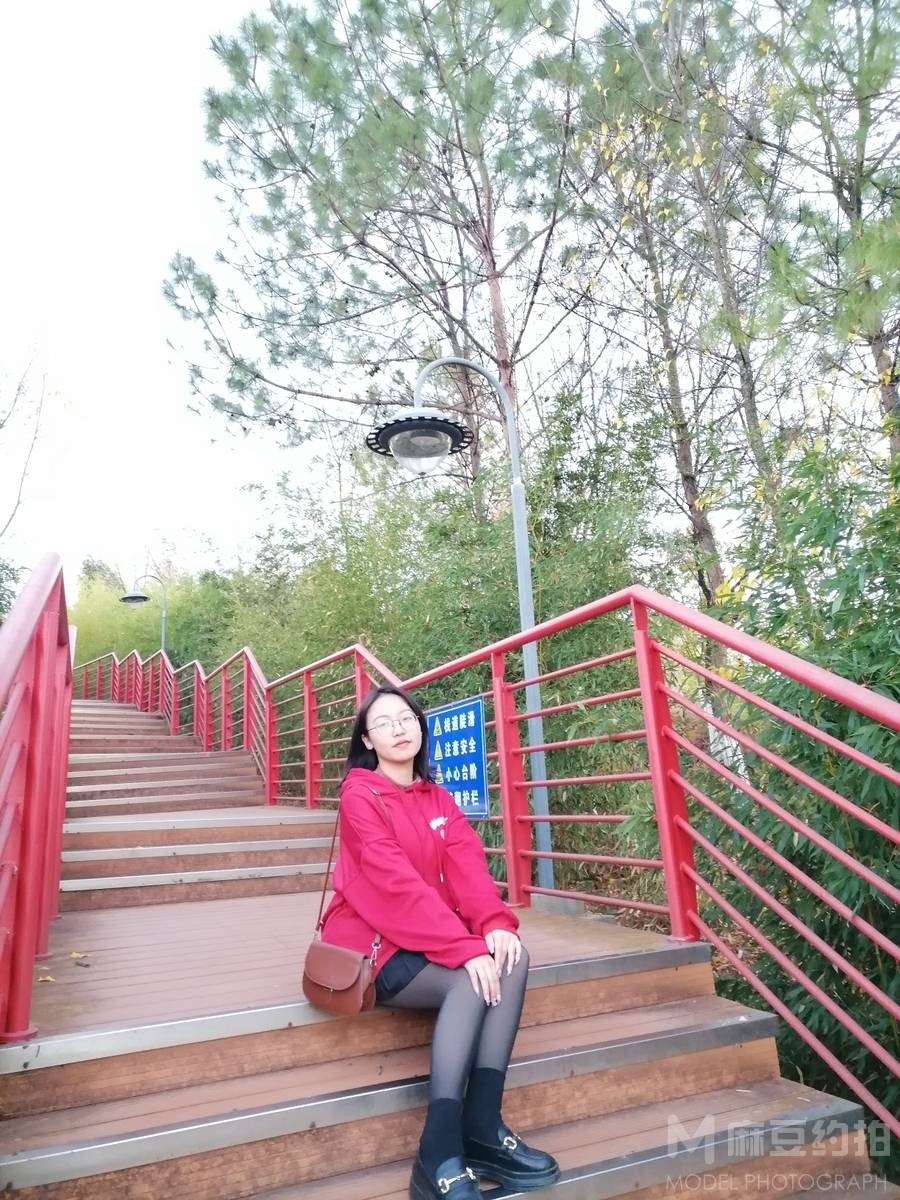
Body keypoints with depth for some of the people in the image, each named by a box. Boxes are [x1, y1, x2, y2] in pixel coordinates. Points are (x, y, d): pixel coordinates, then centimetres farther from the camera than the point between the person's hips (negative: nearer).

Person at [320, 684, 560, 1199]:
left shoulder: (437, 799, 10)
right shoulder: (360, 796, -12)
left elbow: (468, 866, -4)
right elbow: (396, 883, -23)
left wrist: (496, 923, -24)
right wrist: (465, 947, -30)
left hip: (429, 940, 7)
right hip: (371, 943, -6)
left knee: (511, 958, -19)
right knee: (472, 983, -29)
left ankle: (482, 1126, -14)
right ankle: (439, 1156, -24)